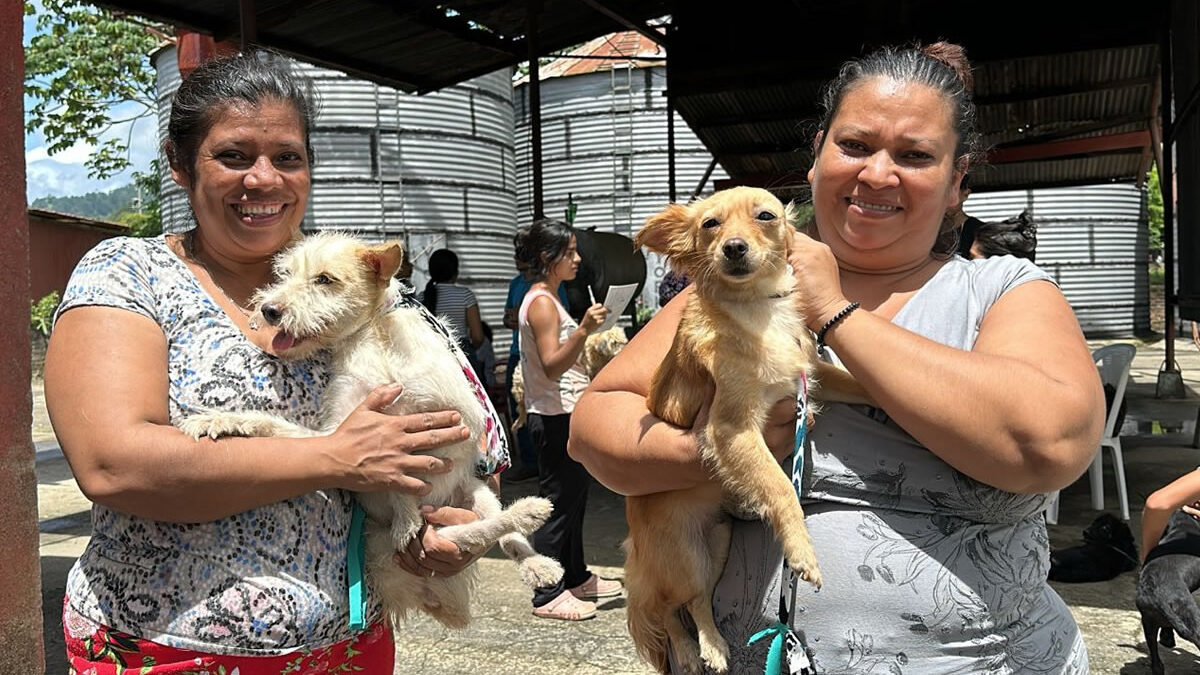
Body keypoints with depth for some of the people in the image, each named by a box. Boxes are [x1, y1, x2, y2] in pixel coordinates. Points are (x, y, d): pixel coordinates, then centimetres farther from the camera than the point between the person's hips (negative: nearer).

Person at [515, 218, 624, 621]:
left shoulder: (547, 299, 16)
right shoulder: (542, 303, -16)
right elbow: (552, 365, -26)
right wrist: (584, 330, -35)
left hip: (565, 415, 11)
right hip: (556, 418, -11)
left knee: (573, 500, 17)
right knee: (558, 504, -4)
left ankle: (576, 578, 29)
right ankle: (547, 596, 5)